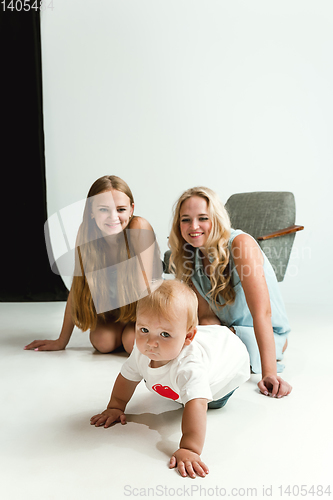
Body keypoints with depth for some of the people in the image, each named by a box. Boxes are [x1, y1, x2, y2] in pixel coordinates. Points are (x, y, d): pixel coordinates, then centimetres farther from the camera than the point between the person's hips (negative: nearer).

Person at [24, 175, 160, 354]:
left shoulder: (139, 228, -29)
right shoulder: (86, 232, -17)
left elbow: (144, 285, -29)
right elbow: (77, 287, -12)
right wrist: (62, 341, -8)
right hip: (110, 307, 4)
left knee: (133, 342, -26)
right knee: (102, 342, -20)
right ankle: (121, 328, 14)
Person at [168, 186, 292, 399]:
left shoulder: (240, 244, -26)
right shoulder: (190, 259, -5)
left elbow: (262, 312, -32)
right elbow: (207, 315, -6)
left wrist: (269, 373, -37)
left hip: (267, 333, -6)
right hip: (225, 330, 7)